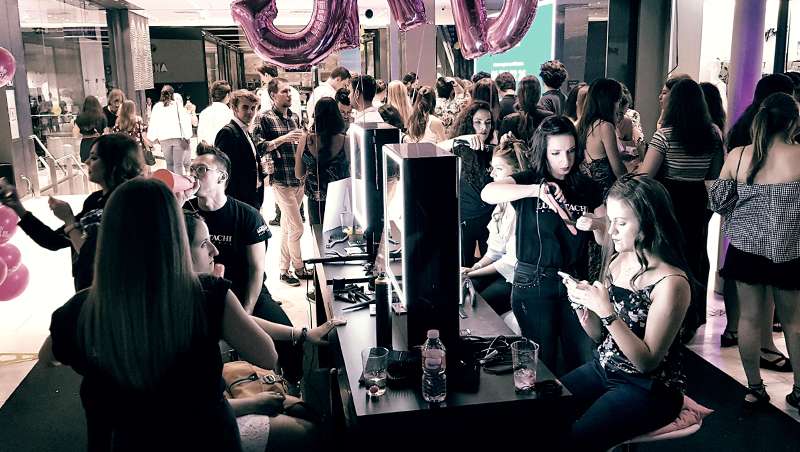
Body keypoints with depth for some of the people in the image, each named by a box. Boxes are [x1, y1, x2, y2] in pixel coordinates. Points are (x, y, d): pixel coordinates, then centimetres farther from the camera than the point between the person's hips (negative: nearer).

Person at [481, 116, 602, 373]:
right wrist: (536, 190, -37)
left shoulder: (587, 188, 7)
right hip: (534, 283, -3)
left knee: (585, 363, 5)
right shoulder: (530, 179, -5)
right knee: (541, 363, 6)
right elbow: (488, 194, -25)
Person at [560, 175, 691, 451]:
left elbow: (647, 361, -19)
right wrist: (581, 304, -12)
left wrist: (607, 312, -28)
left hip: (648, 387, -7)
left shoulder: (671, 282, -20)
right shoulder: (617, 261, 1)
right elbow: (599, 335, 8)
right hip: (603, 368, 7)